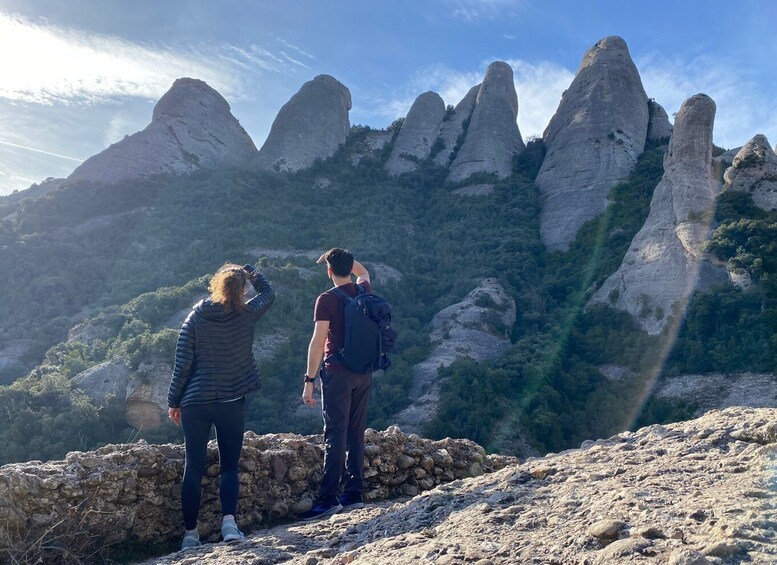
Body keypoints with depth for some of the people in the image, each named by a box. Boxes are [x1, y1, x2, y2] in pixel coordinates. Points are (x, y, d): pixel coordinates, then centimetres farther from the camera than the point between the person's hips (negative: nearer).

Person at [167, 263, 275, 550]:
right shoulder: (247, 315, -5)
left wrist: (173, 401, 6)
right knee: (230, 465, 9)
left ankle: (190, 533, 15)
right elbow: (268, 293, 16)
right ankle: (228, 520, -11)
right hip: (231, 403, -1)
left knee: (193, 468, 9)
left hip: (195, 403, 1)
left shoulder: (195, 318, -4)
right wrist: (248, 271, 26)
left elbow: (182, 365, -3)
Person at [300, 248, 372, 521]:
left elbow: (318, 342, -15)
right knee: (356, 433, 11)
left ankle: (328, 498, -7)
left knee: (335, 434, -7)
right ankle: (355, 492, 15)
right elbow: (363, 272, 32)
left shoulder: (327, 299, -10)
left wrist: (309, 380, -13)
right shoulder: (364, 292, 6)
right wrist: (344, 257, 22)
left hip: (338, 372, -6)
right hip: (364, 372, 6)